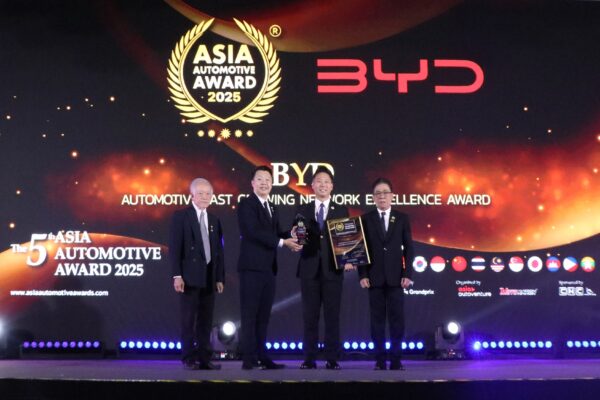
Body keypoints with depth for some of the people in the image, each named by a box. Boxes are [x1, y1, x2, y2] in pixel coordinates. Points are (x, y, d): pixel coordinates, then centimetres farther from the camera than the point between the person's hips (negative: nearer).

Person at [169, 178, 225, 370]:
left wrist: (220, 278, 8)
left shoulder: (214, 220, 15)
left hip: (209, 277, 5)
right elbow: (174, 247, -6)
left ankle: (205, 359, 11)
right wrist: (177, 275, -14)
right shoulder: (180, 216, 0)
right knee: (189, 320, -1)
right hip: (190, 276, -5)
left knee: (206, 321, 6)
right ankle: (189, 359, 5)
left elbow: (218, 250, 14)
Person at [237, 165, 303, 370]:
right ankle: (249, 359, -2)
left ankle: (261, 357, 13)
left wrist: (291, 236, -5)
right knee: (250, 314, -4)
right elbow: (254, 232, -17)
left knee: (263, 315, 9)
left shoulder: (273, 208, 20)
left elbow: (276, 234, 15)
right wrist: (282, 242, -19)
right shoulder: (246, 204, -5)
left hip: (268, 268, 8)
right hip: (252, 266, -7)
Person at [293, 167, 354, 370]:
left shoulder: (341, 210, 9)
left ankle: (332, 359, 5)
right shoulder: (303, 210, 11)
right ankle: (309, 359, 9)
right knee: (310, 315, 3)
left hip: (333, 269, -1)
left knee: (332, 315, 0)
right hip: (309, 269, 1)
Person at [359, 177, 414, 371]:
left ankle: (396, 360, 7)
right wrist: (362, 275, -4)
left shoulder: (402, 218, 7)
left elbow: (408, 248, 6)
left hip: (396, 277, 0)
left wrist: (407, 274, -3)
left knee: (397, 319, 0)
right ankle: (380, 360, 9)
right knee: (377, 319, 3)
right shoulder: (366, 219, 5)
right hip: (375, 277, 0)